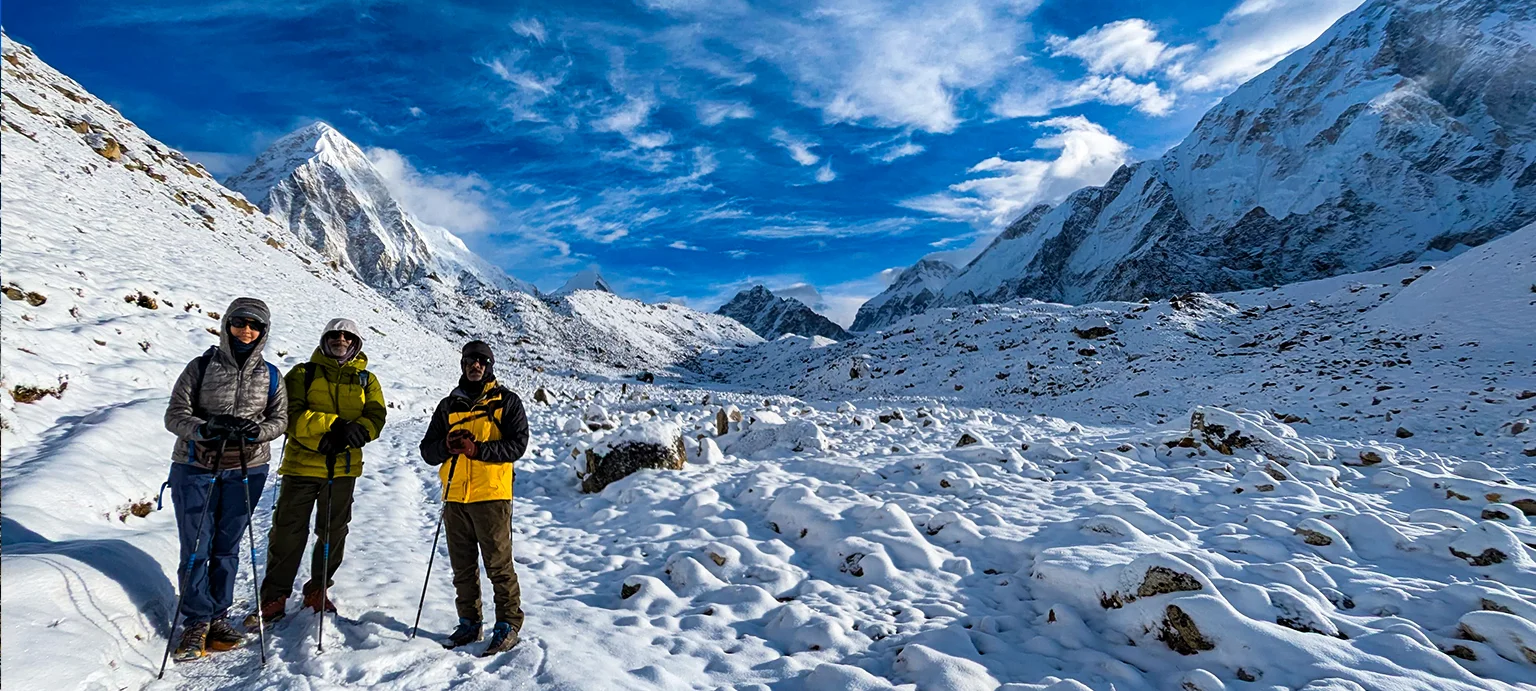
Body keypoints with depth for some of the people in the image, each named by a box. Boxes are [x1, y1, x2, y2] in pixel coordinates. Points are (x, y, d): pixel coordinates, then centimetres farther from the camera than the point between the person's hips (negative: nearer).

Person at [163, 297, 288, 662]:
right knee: (196, 547, 1)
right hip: (196, 468, -1)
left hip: (246, 470, 2)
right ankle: (197, 622, 13)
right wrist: (204, 429, -24)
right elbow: (175, 415, -5)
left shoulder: (269, 376, 3)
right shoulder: (202, 366, -3)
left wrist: (256, 431, -17)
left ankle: (218, 618, 21)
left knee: (227, 547, 10)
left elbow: (280, 418, 4)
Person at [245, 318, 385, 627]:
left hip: (343, 466, 2)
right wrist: (332, 425, -22)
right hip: (302, 463, -2)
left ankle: (318, 591, 26)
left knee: (333, 531, 10)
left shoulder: (366, 380, 11)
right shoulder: (303, 374, 6)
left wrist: (357, 431, -23)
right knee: (288, 532, 2)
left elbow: (376, 416, -1)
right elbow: (291, 414, -8)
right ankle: (274, 598, 15)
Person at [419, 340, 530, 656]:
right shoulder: (448, 406, 15)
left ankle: (509, 625, 7)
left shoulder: (506, 401, 3)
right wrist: (447, 445, -10)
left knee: (499, 564, -3)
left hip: (492, 494, -4)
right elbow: (428, 451, 12)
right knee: (462, 566, 12)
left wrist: (477, 449, -19)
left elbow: (517, 444, -8)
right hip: (455, 497, 5)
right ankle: (469, 623, 24)